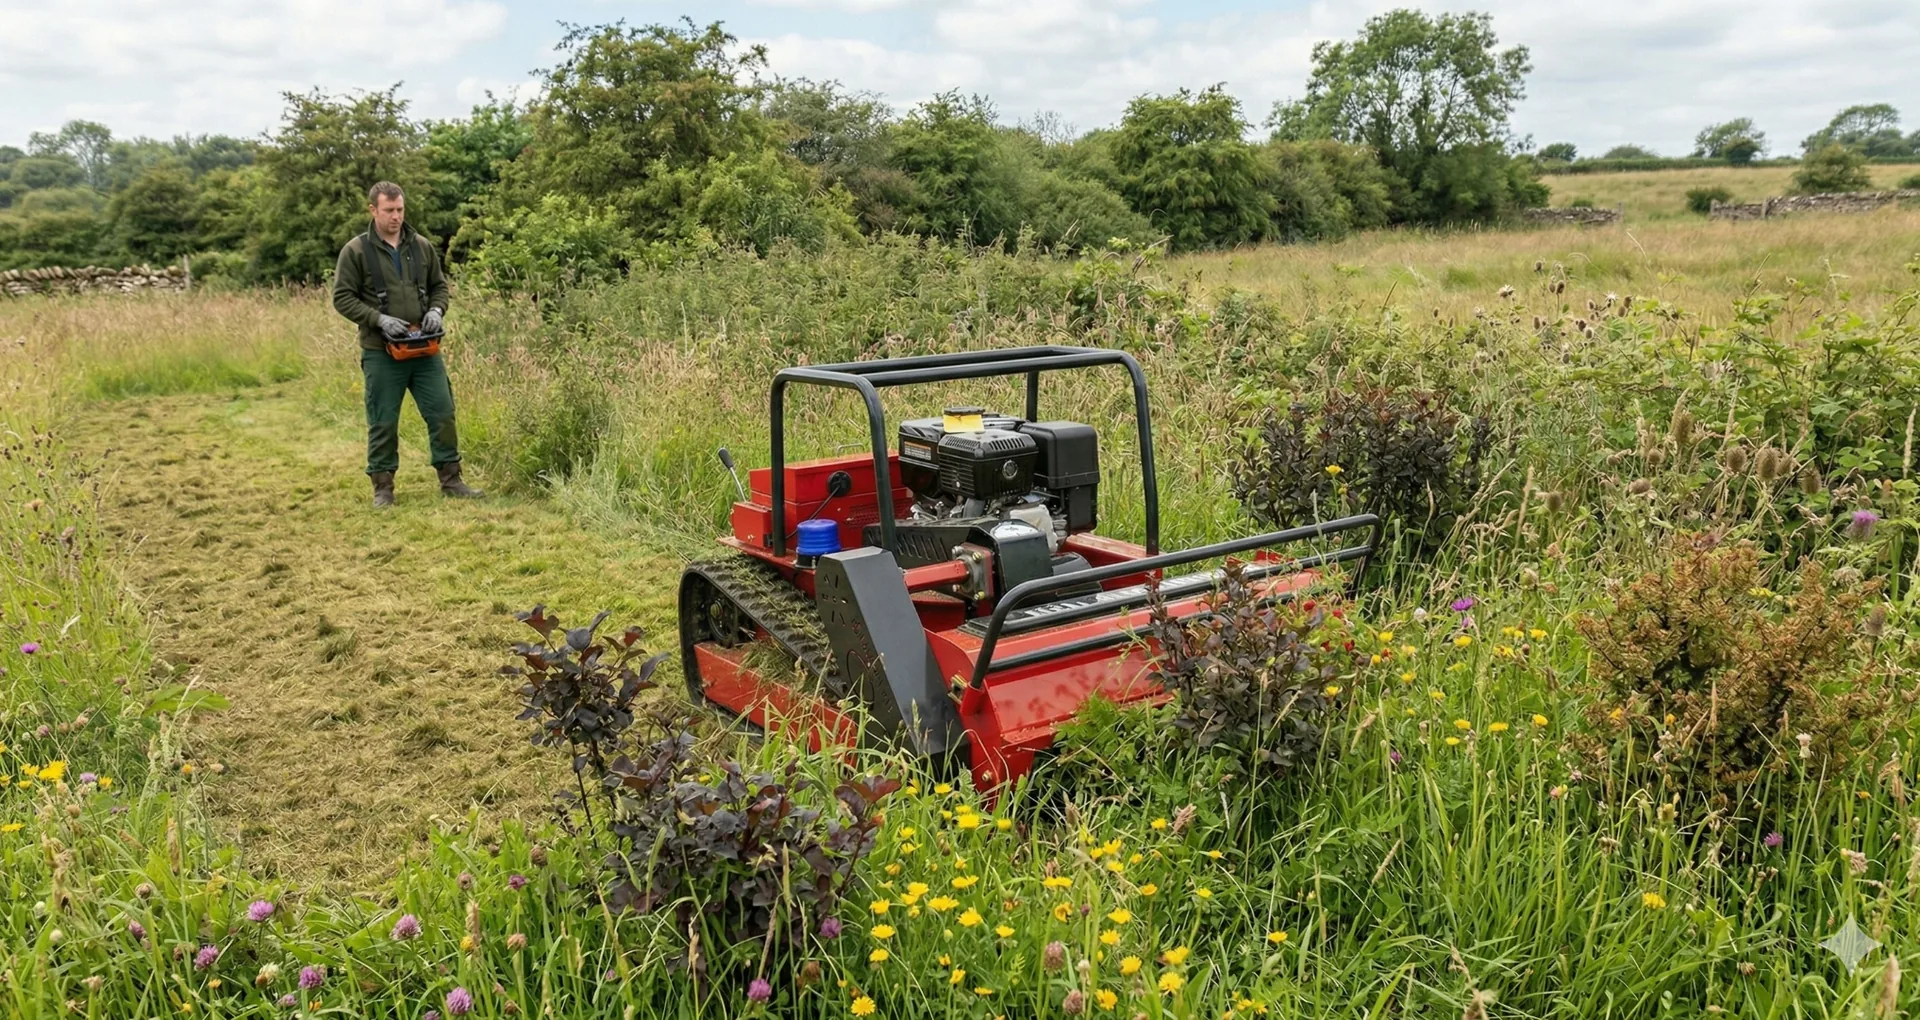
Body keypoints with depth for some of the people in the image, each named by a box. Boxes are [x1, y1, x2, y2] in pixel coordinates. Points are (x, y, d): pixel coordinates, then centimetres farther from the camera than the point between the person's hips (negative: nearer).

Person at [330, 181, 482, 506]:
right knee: (383, 423, 3)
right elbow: (343, 298, -5)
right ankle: (382, 487, 15)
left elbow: (439, 285, 17)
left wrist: (436, 310, -3)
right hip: (381, 353, -3)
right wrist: (379, 319, -16)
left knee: (442, 413, 3)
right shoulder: (356, 251, -4)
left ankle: (450, 479, 14)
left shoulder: (421, 246, 8)